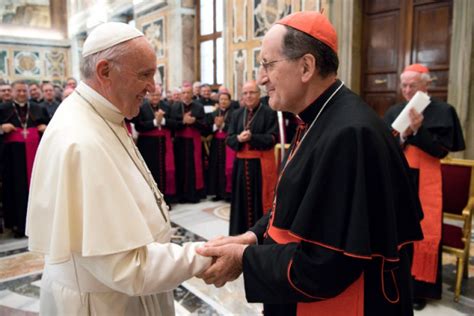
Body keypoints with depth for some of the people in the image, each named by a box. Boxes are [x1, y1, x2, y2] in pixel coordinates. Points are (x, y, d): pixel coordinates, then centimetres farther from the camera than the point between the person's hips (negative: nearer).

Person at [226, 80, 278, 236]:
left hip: (261, 164, -4)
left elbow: (272, 138, -11)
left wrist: (251, 137, -20)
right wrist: (238, 138, -15)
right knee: (242, 200, 9)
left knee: (261, 199, 0)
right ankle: (242, 233, 21)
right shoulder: (237, 114, 11)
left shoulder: (269, 113, -4)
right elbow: (229, 139, 6)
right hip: (241, 163, 5)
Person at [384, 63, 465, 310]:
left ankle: (419, 287, 13)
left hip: (424, 181, -3)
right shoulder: (394, 112, 7)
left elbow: (442, 150, -9)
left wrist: (418, 130, -21)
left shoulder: (442, 111, -3)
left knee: (423, 232, 0)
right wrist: (403, 135, -14)